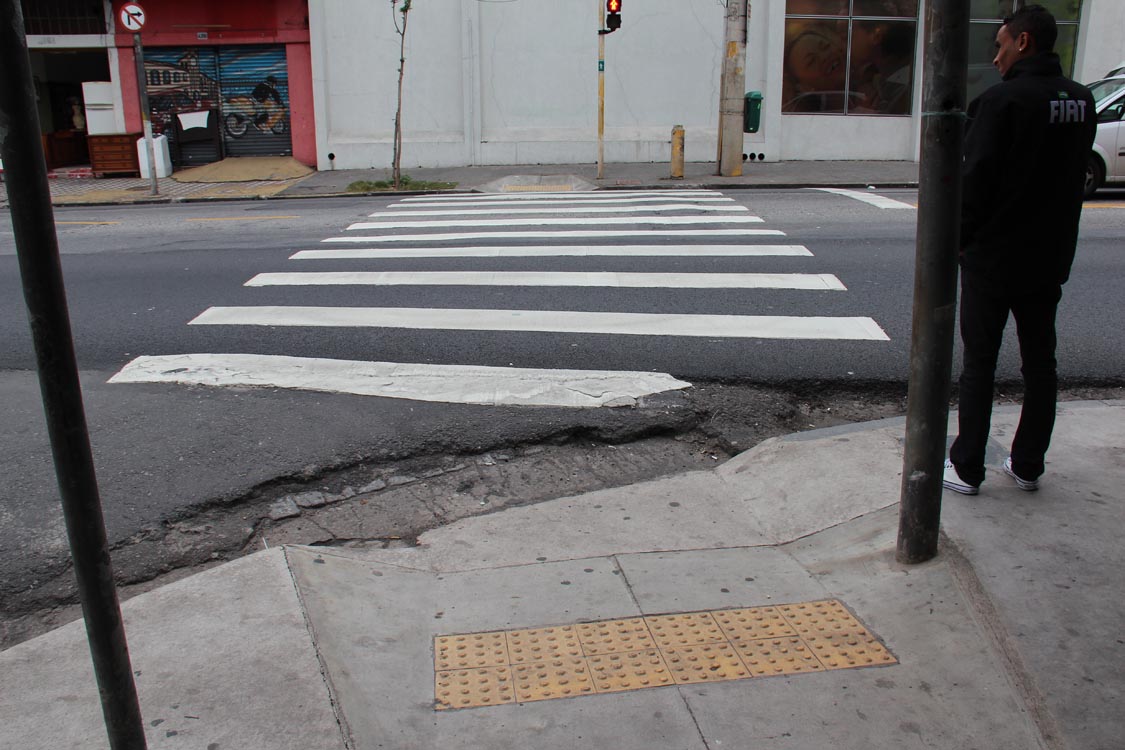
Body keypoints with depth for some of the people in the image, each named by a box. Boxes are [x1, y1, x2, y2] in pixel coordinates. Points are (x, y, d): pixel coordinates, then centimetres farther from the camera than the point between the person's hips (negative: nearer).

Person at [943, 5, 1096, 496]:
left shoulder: (1003, 99, -16)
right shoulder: (1082, 102, 5)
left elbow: (975, 179, -17)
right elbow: (1075, 176, 9)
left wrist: (963, 238, -4)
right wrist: (1053, 238, 13)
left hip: (993, 258, -6)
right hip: (1051, 258, 6)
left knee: (979, 364, 3)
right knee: (1040, 363, 14)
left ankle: (967, 469, 9)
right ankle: (1028, 466, 23)